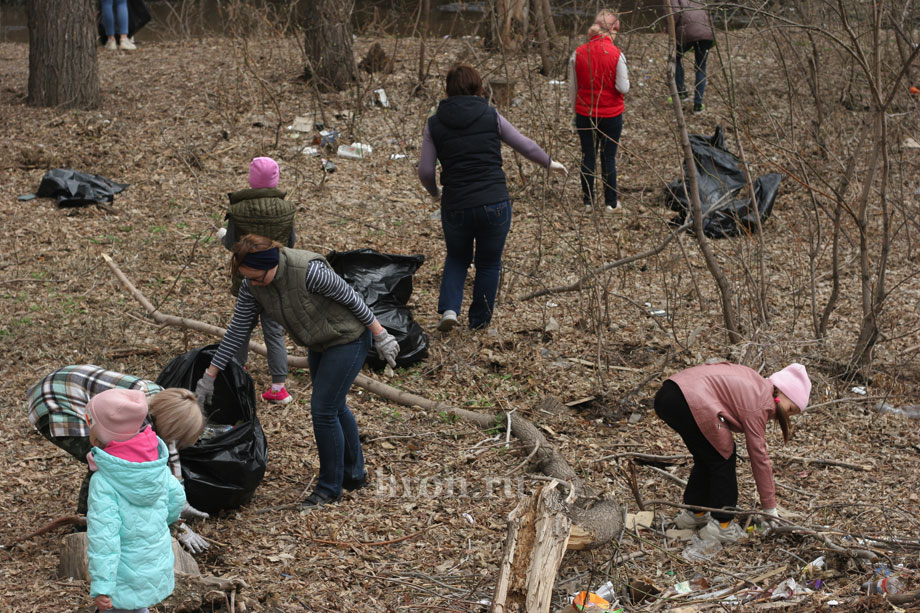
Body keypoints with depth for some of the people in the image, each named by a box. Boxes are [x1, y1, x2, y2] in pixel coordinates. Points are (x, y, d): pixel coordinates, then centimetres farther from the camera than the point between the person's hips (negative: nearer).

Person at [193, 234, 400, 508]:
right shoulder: (252, 285, -15)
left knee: (323, 410, -6)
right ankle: (354, 474, 37)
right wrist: (209, 376, -4)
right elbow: (236, 331, -6)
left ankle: (330, 488, 9)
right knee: (334, 407, 19)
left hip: (348, 339, -8)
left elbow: (350, 298, -23)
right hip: (319, 344, 8)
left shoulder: (309, 271, -36)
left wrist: (380, 335, -13)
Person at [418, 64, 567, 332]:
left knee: (457, 257, 25)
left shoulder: (434, 124, 1)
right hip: (495, 205, -1)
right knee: (489, 263, 19)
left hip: (455, 207, 1)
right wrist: (549, 162, 28)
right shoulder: (491, 116, 0)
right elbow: (524, 144, 11)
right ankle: (480, 322, 26)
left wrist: (435, 193, 20)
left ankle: (449, 309, 5)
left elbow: (425, 171, -1)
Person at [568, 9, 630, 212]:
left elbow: (572, 89, 2)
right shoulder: (616, 54, -14)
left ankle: (588, 200, 21)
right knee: (609, 157, 8)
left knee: (588, 156, 12)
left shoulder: (578, 54, -6)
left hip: (584, 114, 2)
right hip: (611, 115, -2)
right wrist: (625, 79, 8)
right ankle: (611, 202, 16)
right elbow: (623, 87, -14)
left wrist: (576, 111, 14)